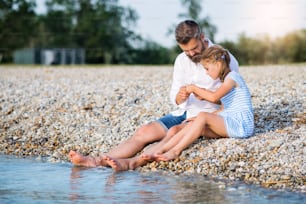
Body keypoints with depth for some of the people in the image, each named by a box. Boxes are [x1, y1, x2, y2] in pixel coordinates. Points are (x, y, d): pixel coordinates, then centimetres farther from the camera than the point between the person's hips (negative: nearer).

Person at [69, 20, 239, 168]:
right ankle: (98, 161, -31)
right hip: (184, 113, 4)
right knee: (146, 131, -18)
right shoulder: (182, 60, 9)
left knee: (175, 131, -32)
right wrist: (179, 97, -18)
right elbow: (175, 98, 8)